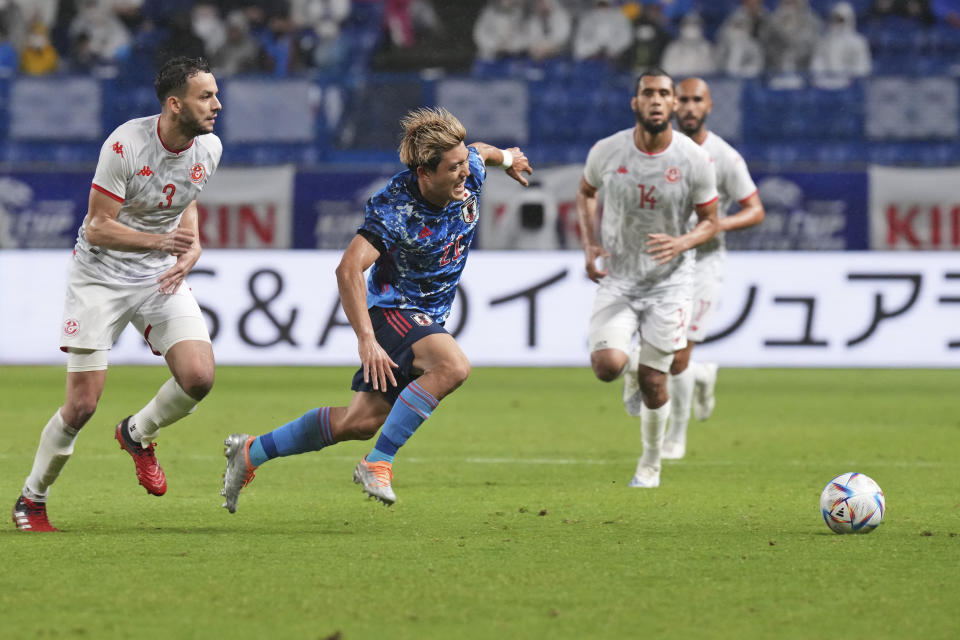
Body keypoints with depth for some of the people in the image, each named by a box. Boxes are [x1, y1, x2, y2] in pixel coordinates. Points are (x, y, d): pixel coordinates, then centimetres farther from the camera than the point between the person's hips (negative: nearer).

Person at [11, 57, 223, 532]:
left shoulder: (208, 148, -4)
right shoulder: (125, 145, -22)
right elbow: (97, 228, -18)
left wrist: (190, 250, 0)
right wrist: (161, 241, -29)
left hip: (162, 278, 5)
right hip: (100, 278, -5)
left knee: (199, 377, -17)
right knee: (82, 405, -8)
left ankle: (137, 435, 16)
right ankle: (31, 499, 15)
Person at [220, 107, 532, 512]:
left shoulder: (468, 172, -9)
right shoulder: (394, 208, -28)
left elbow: (480, 152, 17)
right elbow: (348, 270, -35)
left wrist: (508, 158, 41)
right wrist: (366, 340, -43)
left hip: (429, 318, 7)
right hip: (392, 309, -7)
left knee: (361, 422, 7)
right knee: (452, 365, -35)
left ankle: (250, 453, 22)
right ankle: (377, 464, -27)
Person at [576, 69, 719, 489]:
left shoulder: (694, 160, -11)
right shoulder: (607, 152, -8)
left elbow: (710, 221, 0)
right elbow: (585, 193, 13)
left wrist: (681, 243, -22)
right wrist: (589, 245, -2)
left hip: (668, 281, -1)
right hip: (616, 278, 1)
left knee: (653, 384, 0)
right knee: (607, 366, -19)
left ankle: (650, 466, 24)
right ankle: (632, 368, 20)